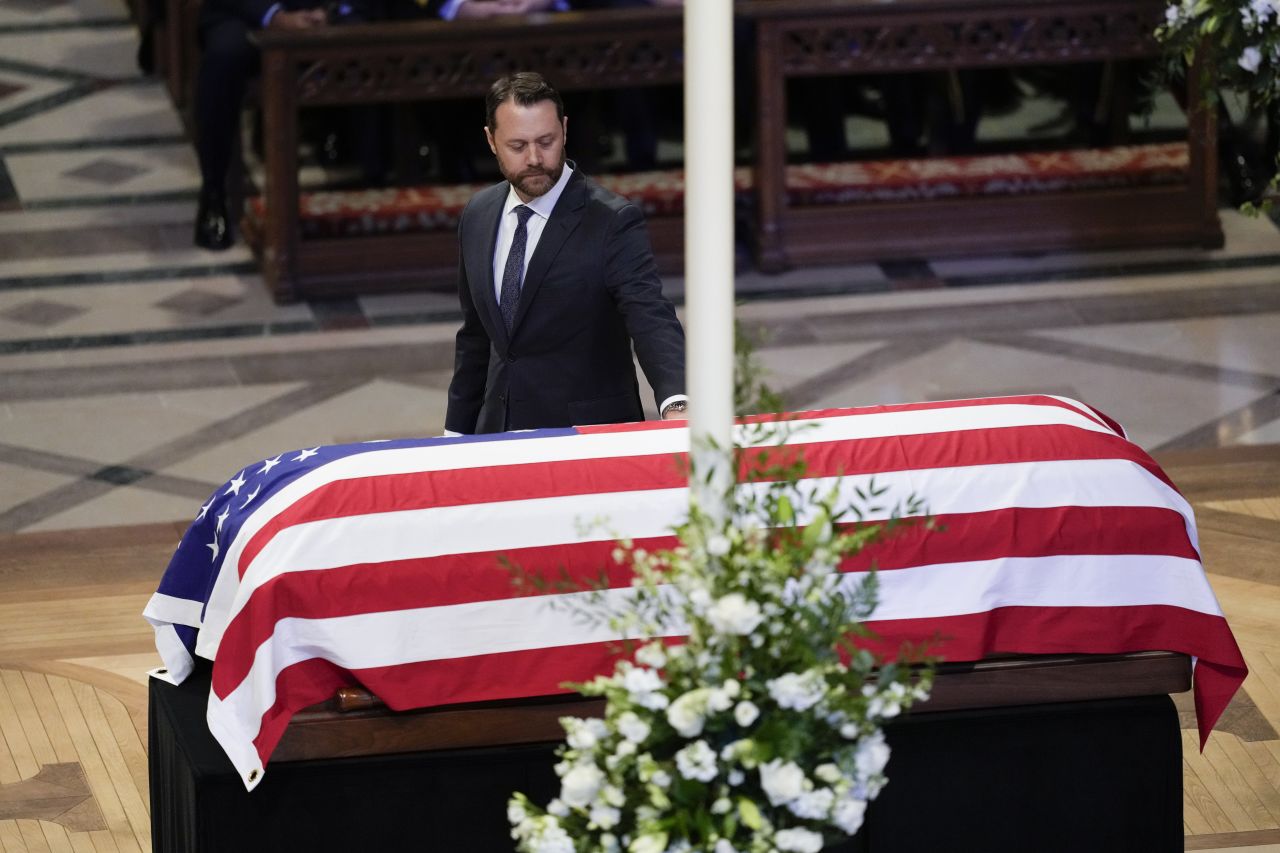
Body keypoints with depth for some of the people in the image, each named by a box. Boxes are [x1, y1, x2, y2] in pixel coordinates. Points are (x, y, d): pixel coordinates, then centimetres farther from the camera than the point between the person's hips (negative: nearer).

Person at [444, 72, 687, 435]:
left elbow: (650, 318, -25)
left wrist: (676, 403, -43)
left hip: (588, 438, -5)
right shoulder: (478, 217, 7)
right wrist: (457, 432, 15)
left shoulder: (612, 222, -13)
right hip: (498, 431, 5)